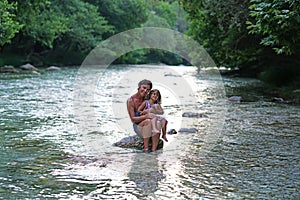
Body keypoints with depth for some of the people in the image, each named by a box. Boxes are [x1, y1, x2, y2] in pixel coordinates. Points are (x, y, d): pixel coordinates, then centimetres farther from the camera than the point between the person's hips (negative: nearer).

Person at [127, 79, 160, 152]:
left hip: (148, 127, 4)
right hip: (138, 126, -4)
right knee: (148, 121, -34)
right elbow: (133, 118, -14)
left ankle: (153, 150, -33)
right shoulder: (131, 100, -7)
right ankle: (146, 148, -30)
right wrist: (145, 116, -30)